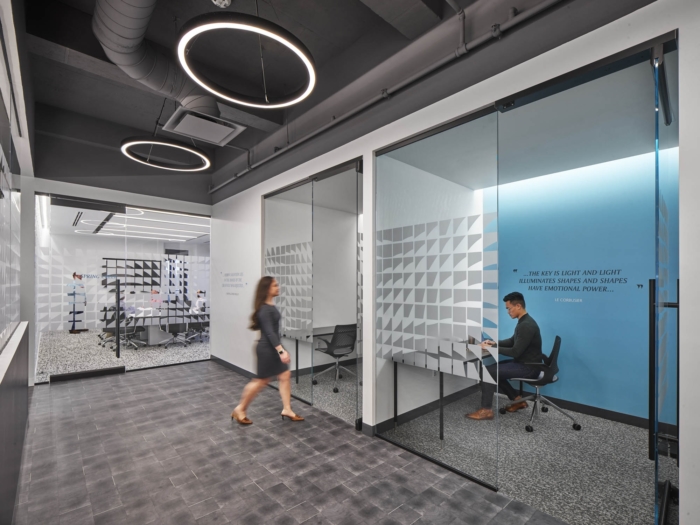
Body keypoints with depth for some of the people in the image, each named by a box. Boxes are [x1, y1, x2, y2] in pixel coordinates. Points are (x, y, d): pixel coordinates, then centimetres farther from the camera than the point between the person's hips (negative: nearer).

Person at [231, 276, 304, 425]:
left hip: (273, 348, 9)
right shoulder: (265, 309, -22)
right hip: (267, 349, -9)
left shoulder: (270, 306, 7)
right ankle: (240, 410, 24)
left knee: (285, 375, 9)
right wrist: (281, 351, -31)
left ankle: (287, 409, 20)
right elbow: (269, 332, -27)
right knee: (261, 381, 5)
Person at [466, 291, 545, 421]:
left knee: (488, 371, -15)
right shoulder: (523, 322, 8)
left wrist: (492, 349, -19)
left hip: (528, 368, -10)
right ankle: (518, 400, 18)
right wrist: (494, 343, 6)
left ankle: (486, 410, -5)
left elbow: (515, 352, -26)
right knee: (493, 369, 15)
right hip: (523, 363, 10)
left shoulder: (526, 325, -25)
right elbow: (512, 341, 20)